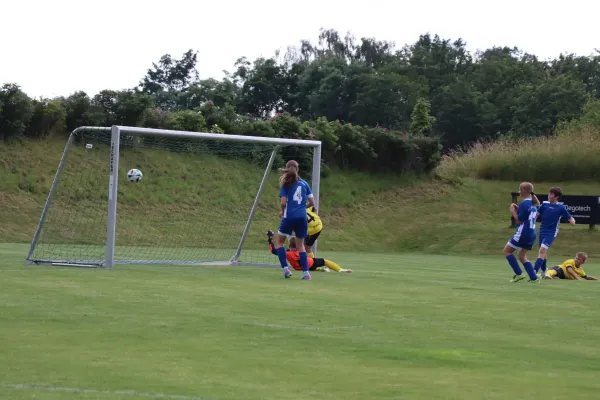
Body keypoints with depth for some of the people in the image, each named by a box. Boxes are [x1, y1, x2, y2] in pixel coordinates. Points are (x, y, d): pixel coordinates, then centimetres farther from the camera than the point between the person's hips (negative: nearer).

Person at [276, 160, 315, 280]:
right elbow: (312, 202, 8)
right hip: (302, 217, 3)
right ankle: (306, 272, 2)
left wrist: (282, 212, 11)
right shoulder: (304, 183, 9)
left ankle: (285, 268, 0)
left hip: (289, 216, -3)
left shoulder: (285, 184, 0)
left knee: (280, 242, 15)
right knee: (301, 244, 14)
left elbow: (283, 202, -8)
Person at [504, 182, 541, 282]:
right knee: (522, 256, 15)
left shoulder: (524, 204, -16)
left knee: (507, 251, 4)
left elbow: (519, 220, -15)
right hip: (532, 233, 9)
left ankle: (519, 274, -2)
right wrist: (518, 210, 13)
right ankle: (533, 277, 2)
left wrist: (513, 211, -4)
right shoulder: (533, 203, 11)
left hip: (523, 233, -9)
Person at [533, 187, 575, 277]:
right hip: (542, 231, 5)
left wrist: (572, 221, -22)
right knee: (543, 252, 14)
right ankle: (543, 272, 31)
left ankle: (534, 272, -24)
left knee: (542, 250, -18)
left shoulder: (561, 207, -4)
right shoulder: (545, 204, 5)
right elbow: (536, 214, 7)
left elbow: (570, 219, -1)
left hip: (551, 232, -5)